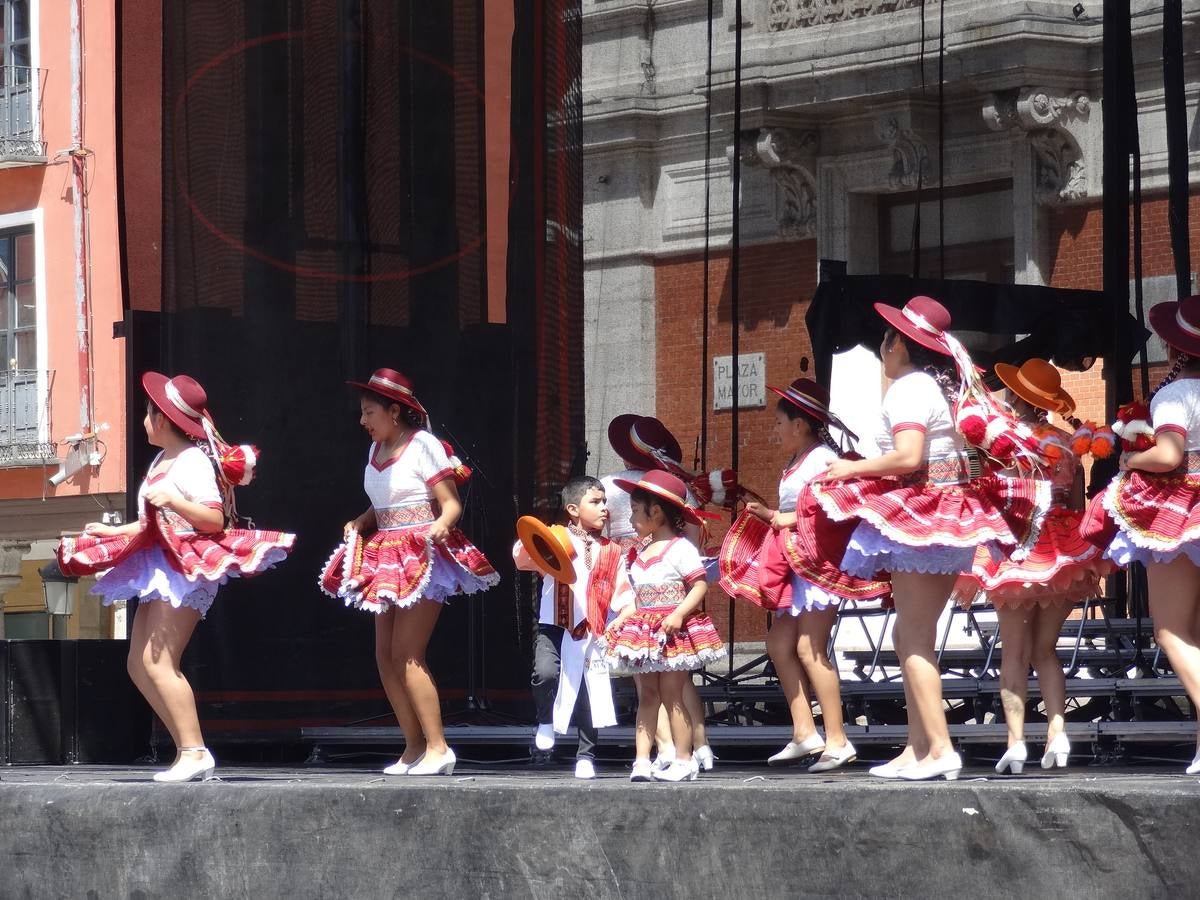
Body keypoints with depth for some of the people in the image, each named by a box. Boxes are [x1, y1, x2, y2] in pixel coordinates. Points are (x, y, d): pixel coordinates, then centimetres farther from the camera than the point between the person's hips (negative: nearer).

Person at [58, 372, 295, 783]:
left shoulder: (192, 463, -11)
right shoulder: (162, 461, 18)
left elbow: (216, 519, -18)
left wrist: (172, 500, -28)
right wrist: (113, 531, 30)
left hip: (186, 568, -11)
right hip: (160, 567, 11)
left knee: (158, 662, -18)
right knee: (139, 664, 6)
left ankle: (194, 753, -18)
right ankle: (188, 751, 5)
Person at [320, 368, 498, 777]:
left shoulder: (422, 445, -10)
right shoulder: (376, 450, 13)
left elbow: (451, 504, -12)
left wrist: (441, 525, -31)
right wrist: (358, 524, 0)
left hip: (422, 557, -8)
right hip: (386, 560, 8)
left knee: (406, 654, -13)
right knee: (385, 656, 4)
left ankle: (438, 747, -10)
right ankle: (415, 747, 11)